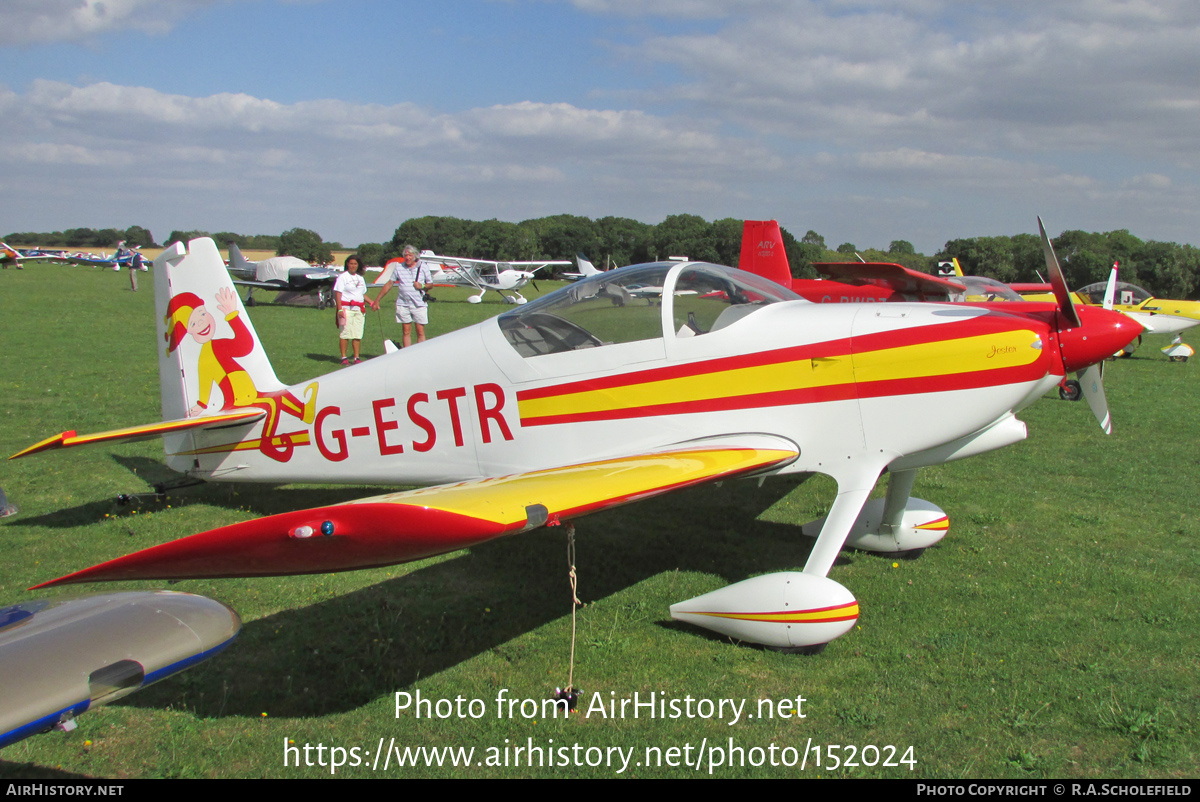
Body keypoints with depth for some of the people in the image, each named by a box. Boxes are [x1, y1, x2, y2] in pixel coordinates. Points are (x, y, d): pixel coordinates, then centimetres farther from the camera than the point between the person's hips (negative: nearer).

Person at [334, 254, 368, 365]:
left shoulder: (360, 278, 18)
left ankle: (356, 357, 7)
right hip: (346, 308, -5)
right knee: (344, 333, -5)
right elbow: (338, 294, -7)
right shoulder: (342, 277, -1)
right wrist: (340, 309, -16)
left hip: (359, 309, 5)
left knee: (358, 334, 2)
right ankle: (344, 358, 1)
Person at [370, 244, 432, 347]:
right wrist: (377, 300, 10)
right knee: (406, 332, 2)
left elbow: (430, 284, 10)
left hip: (419, 304, -1)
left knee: (420, 332, -4)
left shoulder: (423, 267, 4)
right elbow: (389, 284, 11)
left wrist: (422, 286, -13)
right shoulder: (399, 267, 7)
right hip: (403, 304, 1)